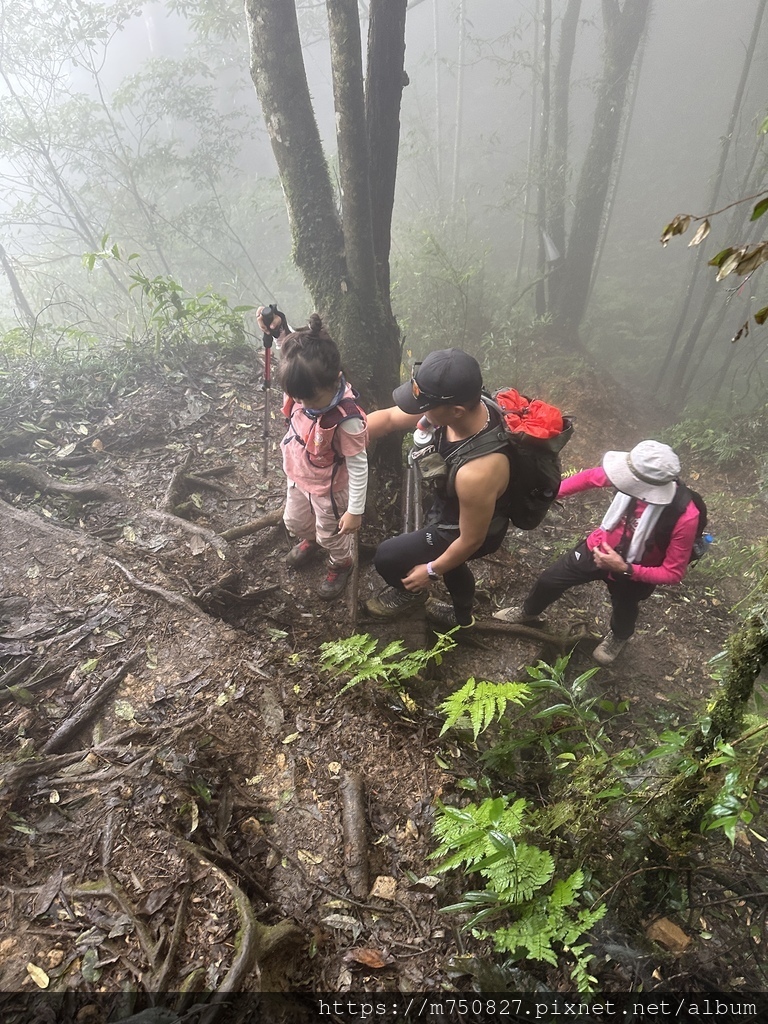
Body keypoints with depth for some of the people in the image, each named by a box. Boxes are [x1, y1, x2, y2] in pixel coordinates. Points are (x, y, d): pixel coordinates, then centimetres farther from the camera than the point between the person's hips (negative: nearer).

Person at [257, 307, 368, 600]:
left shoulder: (346, 419, -41)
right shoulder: (304, 386, -23)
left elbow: (358, 466, -28)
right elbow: (297, 346, -1)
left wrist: (355, 510, -21)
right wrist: (279, 328, -20)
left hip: (329, 490, -6)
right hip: (298, 478, 7)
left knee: (332, 535, 22)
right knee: (294, 522, 31)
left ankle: (341, 564, 55)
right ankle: (311, 540, 66)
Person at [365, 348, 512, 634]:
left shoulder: (476, 473, -46)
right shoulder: (458, 407, -24)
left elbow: (471, 540, -29)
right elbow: (388, 417, -9)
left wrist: (431, 571, -12)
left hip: (463, 530, -7)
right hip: (452, 508, 8)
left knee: (387, 558, 5)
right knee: (451, 563, 34)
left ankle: (412, 592, 40)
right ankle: (461, 617, 64)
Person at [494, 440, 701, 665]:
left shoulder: (684, 516, -39)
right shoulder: (636, 473, -31)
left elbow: (673, 573, -28)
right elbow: (591, 476, -10)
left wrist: (624, 569, -35)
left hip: (635, 573, -2)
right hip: (599, 548, 3)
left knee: (623, 611, 30)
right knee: (549, 580, 19)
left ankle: (618, 637, 69)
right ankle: (528, 613, 54)